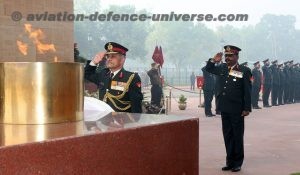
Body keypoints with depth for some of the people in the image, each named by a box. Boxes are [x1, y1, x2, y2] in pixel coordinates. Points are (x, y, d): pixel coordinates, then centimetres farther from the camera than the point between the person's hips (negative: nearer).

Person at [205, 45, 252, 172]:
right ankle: (230, 162, 22)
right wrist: (213, 61, 2)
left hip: (237, 110, -5)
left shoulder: (244, 71, -7)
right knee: (227, 136, 12)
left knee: (237, 136, 5)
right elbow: (208, 69, 23)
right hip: (224, 109, 6)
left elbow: (247, 91, -9)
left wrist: (247, 108, -12)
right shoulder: (222, 68, 9)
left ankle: (237, 163, 15)